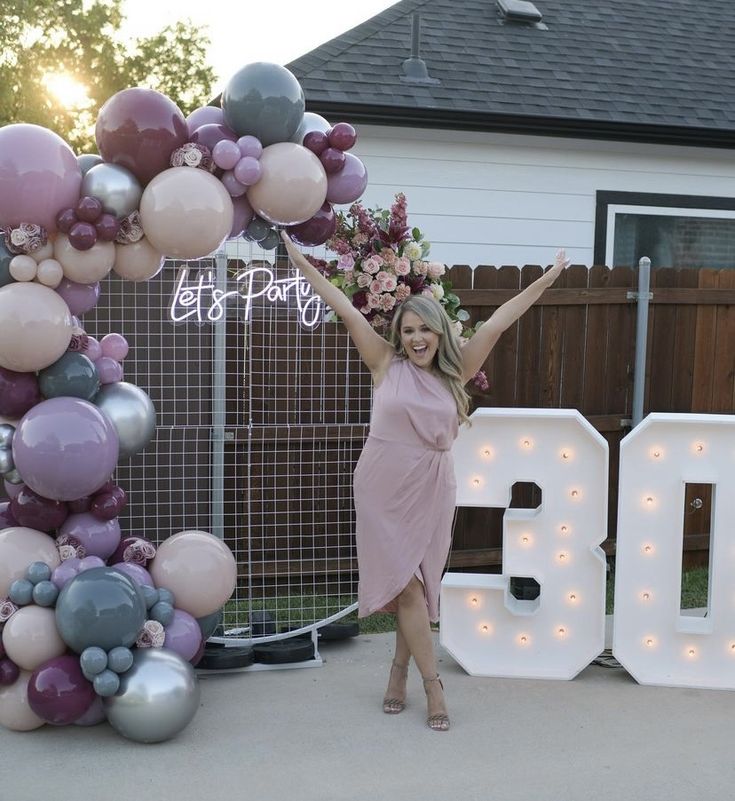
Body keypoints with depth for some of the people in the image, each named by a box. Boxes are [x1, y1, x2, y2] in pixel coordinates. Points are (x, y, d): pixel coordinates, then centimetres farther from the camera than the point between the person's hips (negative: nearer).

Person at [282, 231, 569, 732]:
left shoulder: (455, 372, 4)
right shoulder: (386, 365, -2)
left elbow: (496, 325, 2)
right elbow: (349, 312, -4)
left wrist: (545, 280, 5)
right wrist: (304, 265, -2)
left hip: (431, 491, 2)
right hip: (383, 489, -2)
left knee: (419, 587, 8)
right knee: (406, 584, -3)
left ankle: (400, 673, 25)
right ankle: (433, 685, 6)